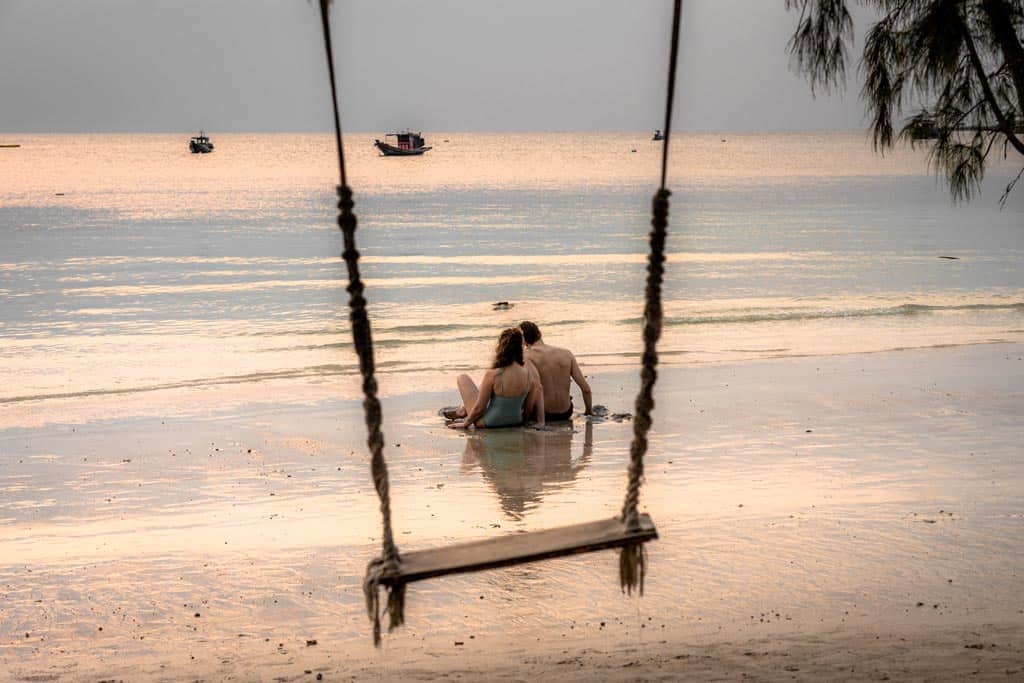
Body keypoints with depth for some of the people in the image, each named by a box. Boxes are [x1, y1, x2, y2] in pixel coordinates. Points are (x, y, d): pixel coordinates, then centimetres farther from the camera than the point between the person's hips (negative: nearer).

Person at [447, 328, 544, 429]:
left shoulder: (492, 375, -29)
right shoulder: (530, 371, -17)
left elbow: (479, 408, -18)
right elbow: (529, 406, -6)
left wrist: (466, 423, 0)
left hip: (490, 423, -4)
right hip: (516, 420, 4)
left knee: (463, 378, 15)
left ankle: (464, 412, 37)